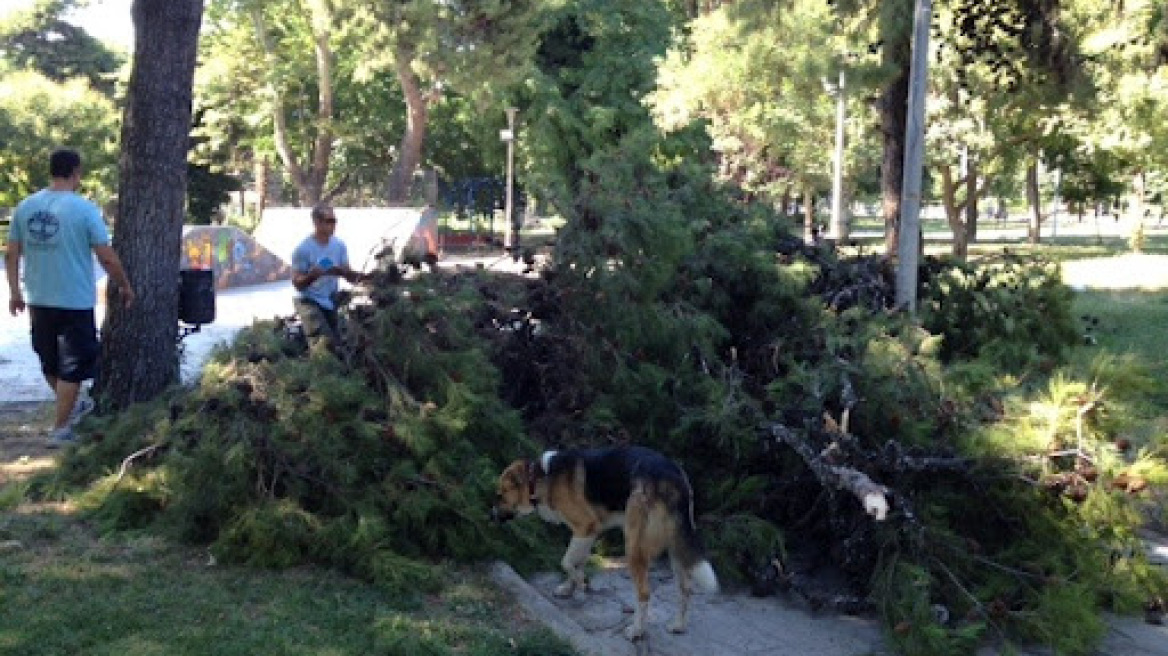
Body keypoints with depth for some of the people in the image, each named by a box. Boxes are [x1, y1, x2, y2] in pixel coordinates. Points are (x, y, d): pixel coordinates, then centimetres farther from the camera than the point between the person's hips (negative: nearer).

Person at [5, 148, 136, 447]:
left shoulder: (25, 207, 1)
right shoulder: (84, 209, -14)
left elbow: (11, 255, 5)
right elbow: (108, 257, -12)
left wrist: (15, 292, 15)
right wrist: (125, 287, 2)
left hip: (38, 300, 5)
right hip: (75, 302, -5)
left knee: (50, 363, 22)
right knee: (72, 367, 7)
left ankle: (71, 406, 43)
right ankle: (60, 429, 10)